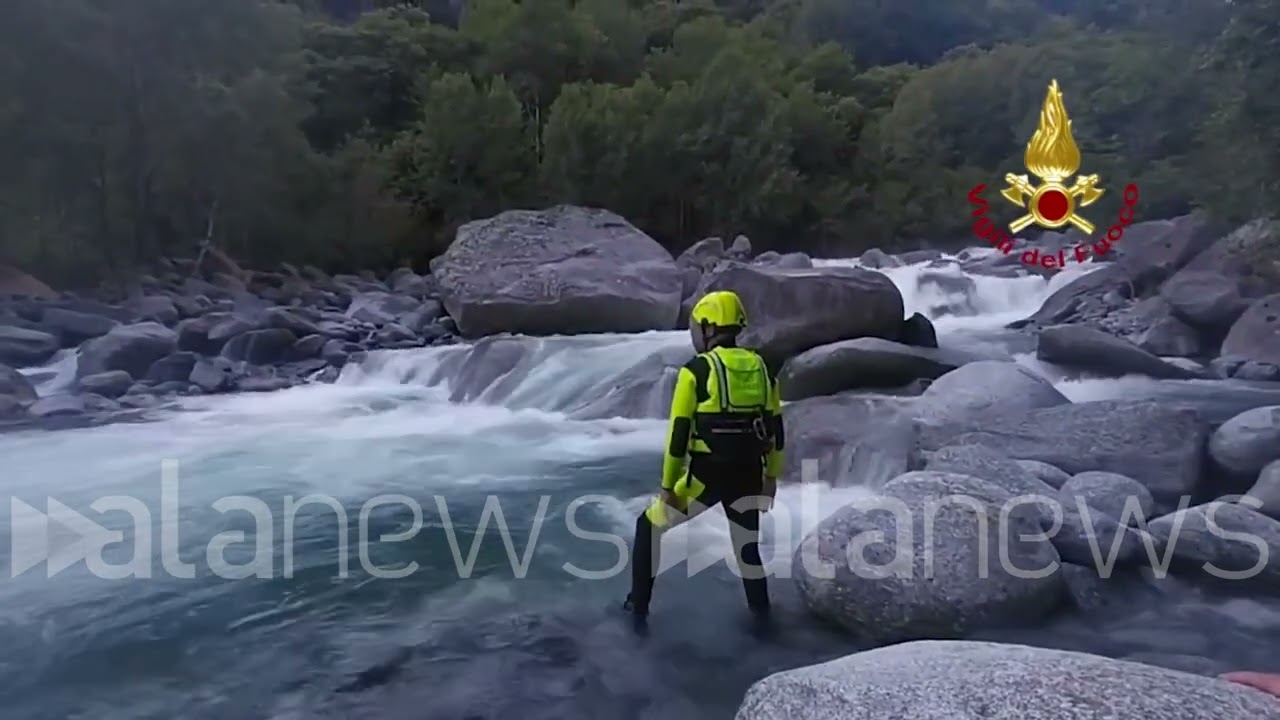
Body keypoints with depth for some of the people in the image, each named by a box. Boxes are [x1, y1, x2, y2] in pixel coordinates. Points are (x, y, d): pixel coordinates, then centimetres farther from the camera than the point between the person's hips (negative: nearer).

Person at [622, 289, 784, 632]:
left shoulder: (696, 370, -11)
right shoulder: (761, 369, 5)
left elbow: (678, 433, -12)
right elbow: (775, 430, 11)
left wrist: (667, 487, -5)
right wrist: (771, 476, 22)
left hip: (704, 477, -4)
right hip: (748, 478, 4)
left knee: (649, 528, 16)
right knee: (748, 542, 27)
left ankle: (638, 607, 19)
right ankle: (760, 611, 35)